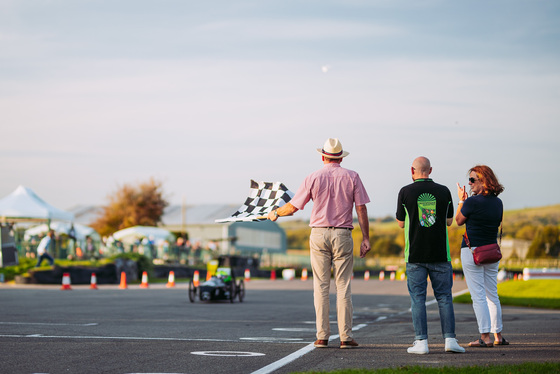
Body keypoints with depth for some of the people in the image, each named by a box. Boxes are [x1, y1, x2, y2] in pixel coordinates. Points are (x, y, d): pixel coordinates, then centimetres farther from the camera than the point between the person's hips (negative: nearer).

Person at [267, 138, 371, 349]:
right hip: (342, 235, 0)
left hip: (319, 234, 0)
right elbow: (361, 209, -2)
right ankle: (345, 337, 0)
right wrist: (366, 239, 1)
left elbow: (292, 207, 4)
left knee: (321, 286, 4)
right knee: (343, 286, 2)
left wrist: (275, 214, 24)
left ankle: (322, 337, 3)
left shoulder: (313, 178, 1)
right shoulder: (351, 177, 2)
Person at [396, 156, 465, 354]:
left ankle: (421, 342, -2)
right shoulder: (443, 191, 1)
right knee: (444, 296, 6)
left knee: (417, 298, 3)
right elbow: (449, 221, 12)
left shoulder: (405, 192, -3)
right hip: (440, 254, 1)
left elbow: (401, 223, 6)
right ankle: (450, 339, -1)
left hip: (415, 254, -1)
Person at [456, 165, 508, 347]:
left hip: (472, 250, -7)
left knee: (478, 296, -4)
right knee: (492, 295, 15)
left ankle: (485, 337, -7)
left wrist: (461, 200, 12)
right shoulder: (498, 202, 6)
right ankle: (498, 336, 17)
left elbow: (459, 221, 0)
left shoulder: (472, 202, -13)